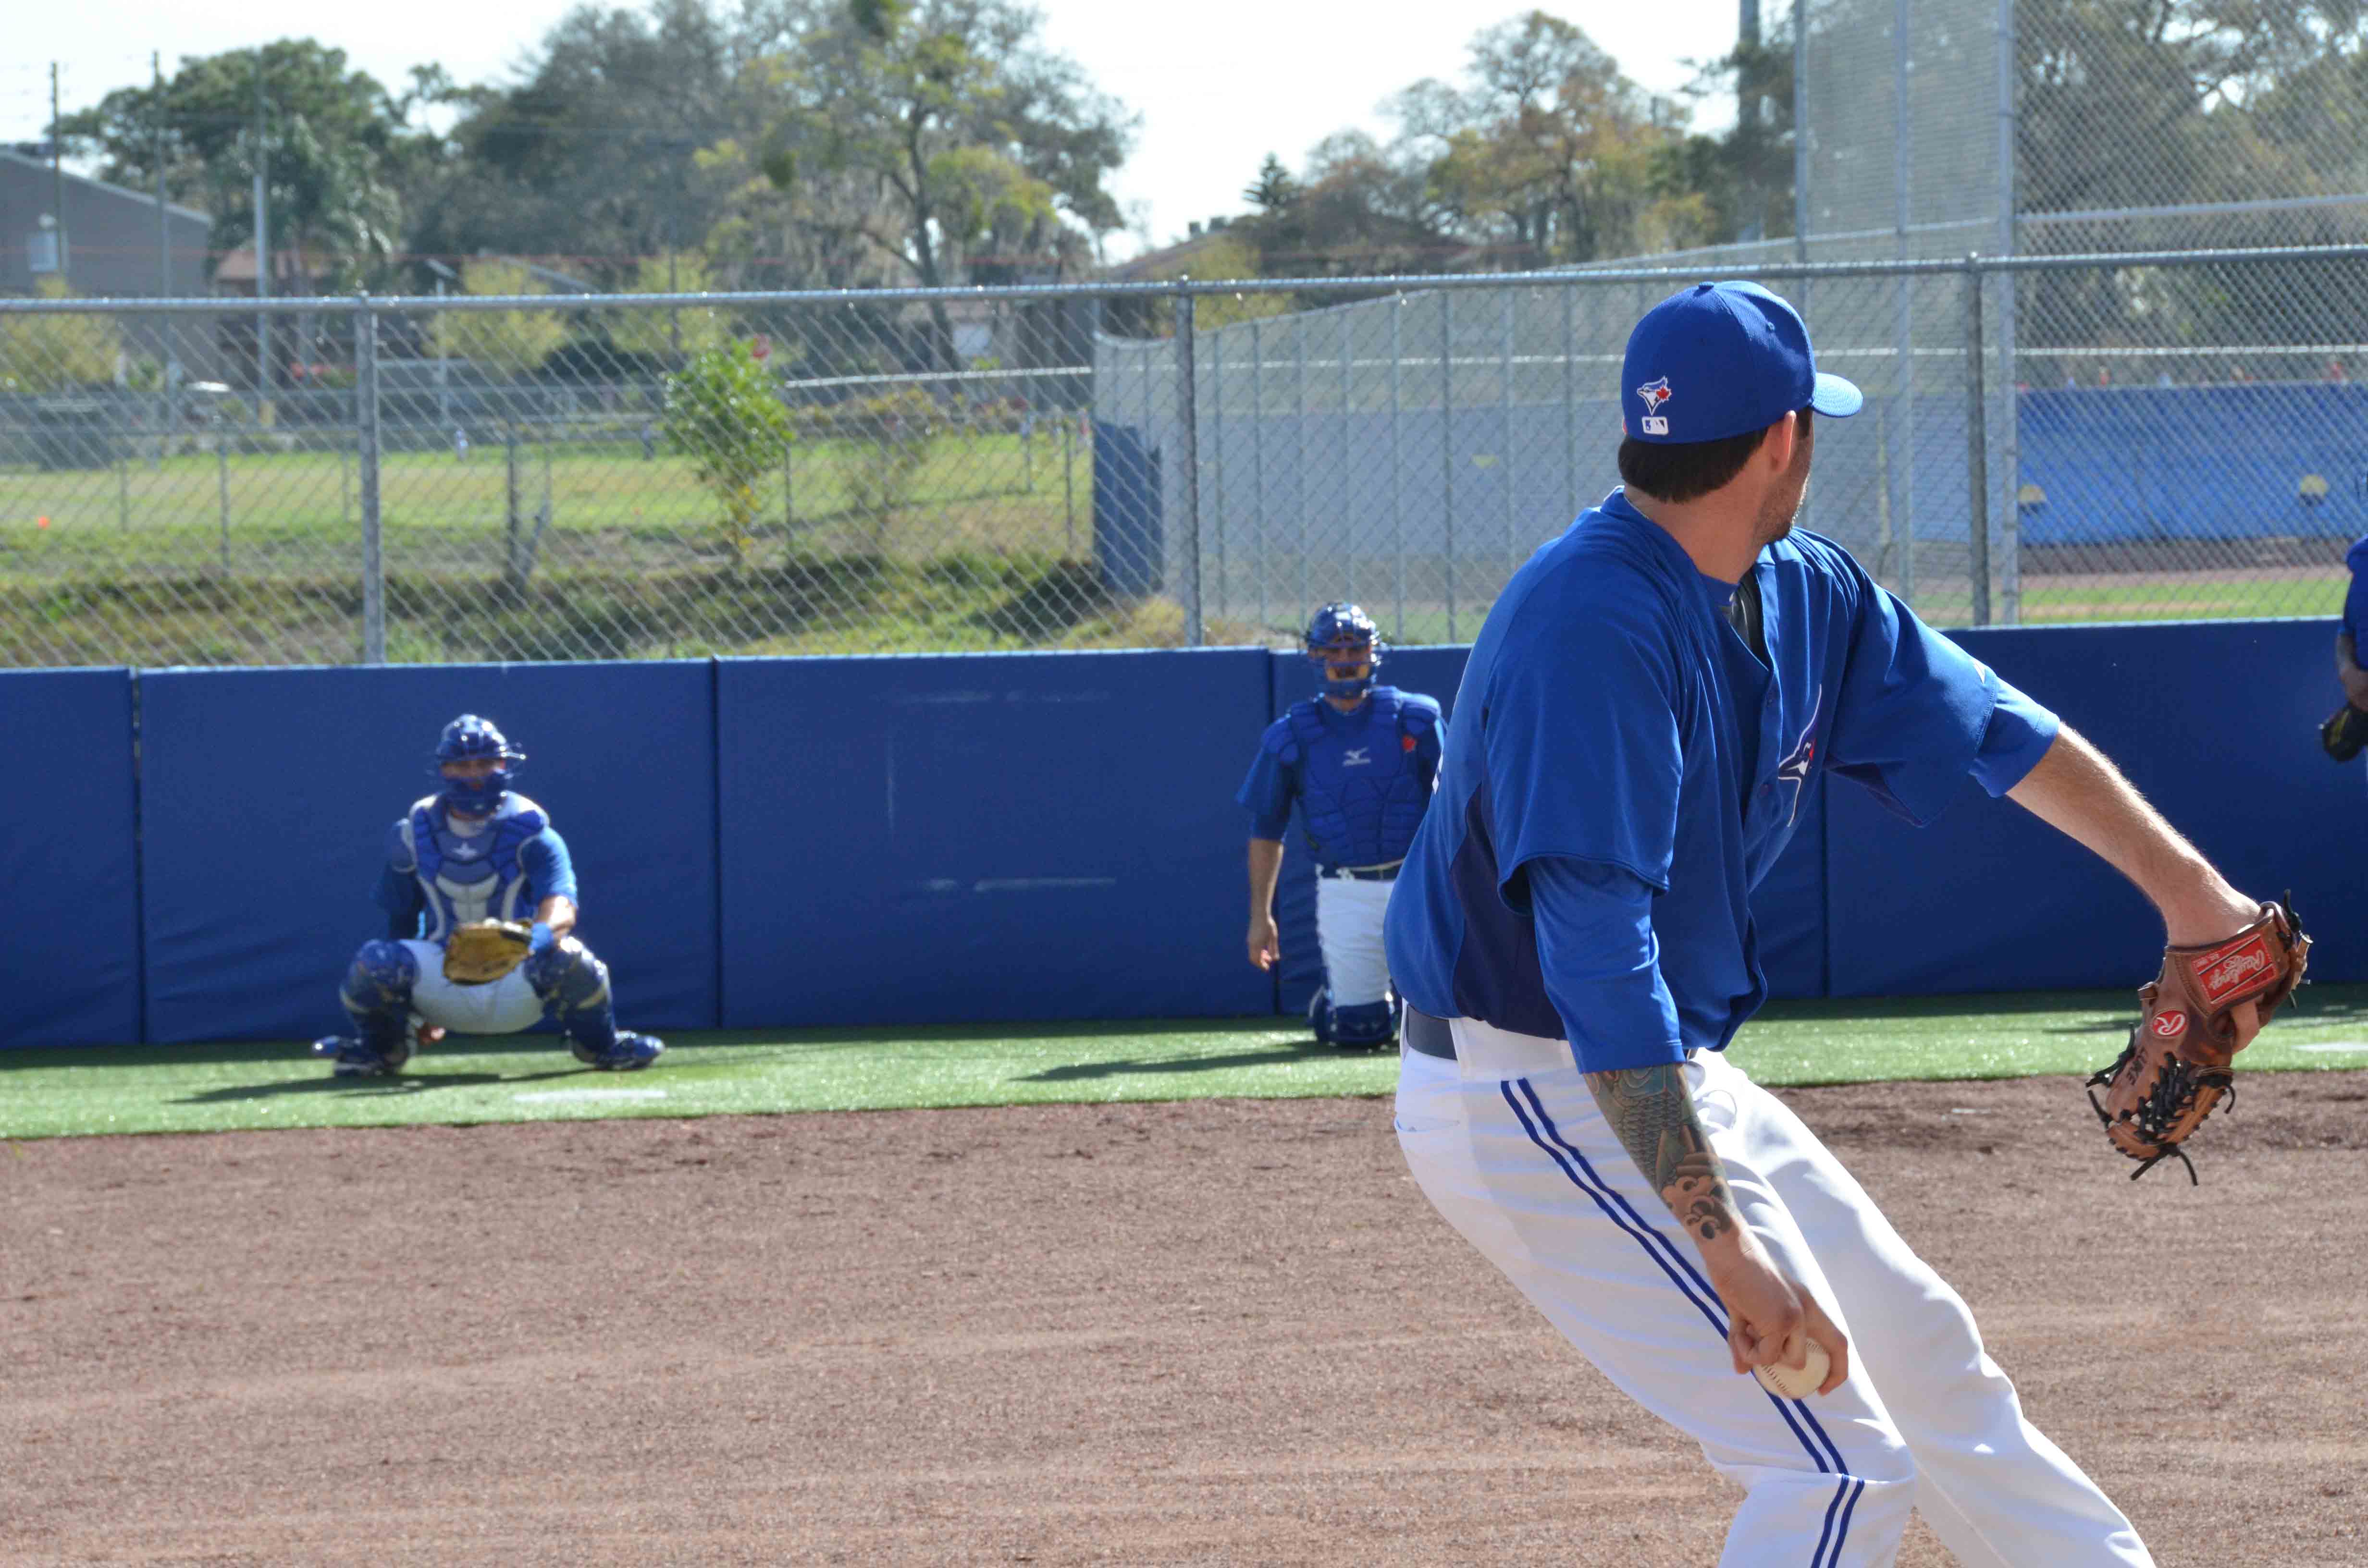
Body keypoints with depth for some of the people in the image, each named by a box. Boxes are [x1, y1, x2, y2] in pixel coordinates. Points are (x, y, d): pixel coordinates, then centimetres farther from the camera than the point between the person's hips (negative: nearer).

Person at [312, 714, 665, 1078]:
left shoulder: (531, 833, -7)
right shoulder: (414, 834, 2)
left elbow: (561, 906, -24)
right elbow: (401, 921, 10)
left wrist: (541, 934, -49)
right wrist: (414, 1009, 12)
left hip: (516, 986, -2)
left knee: (564, 957, -35)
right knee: (375, 961, -28)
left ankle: (598, 1045, 1)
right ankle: (384, 1047, 8)